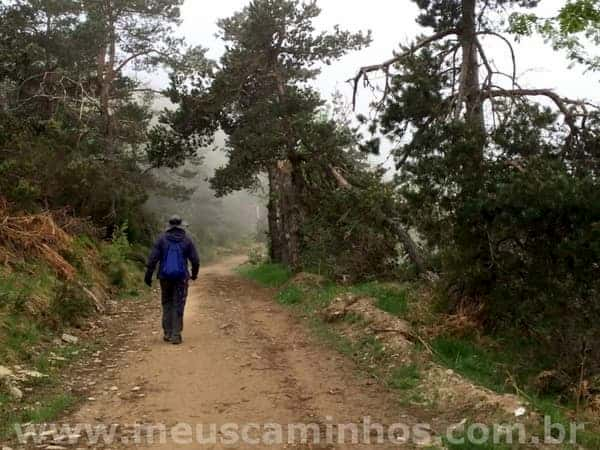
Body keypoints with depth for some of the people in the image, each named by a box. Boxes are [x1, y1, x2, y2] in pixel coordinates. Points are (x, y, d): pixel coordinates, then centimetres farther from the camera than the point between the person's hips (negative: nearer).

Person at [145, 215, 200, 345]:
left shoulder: (161, 239, -2)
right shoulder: (187, 240, -1)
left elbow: (152, 259, -6)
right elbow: (195, 260, 0)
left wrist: (148, 275, 0)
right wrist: (194, 274, 16)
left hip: (165, 277, 1)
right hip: (181, 278, -1)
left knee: (167, 304, 16)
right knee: (178, 306, 3)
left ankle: (167, 333, 15)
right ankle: (176, 335, -1)